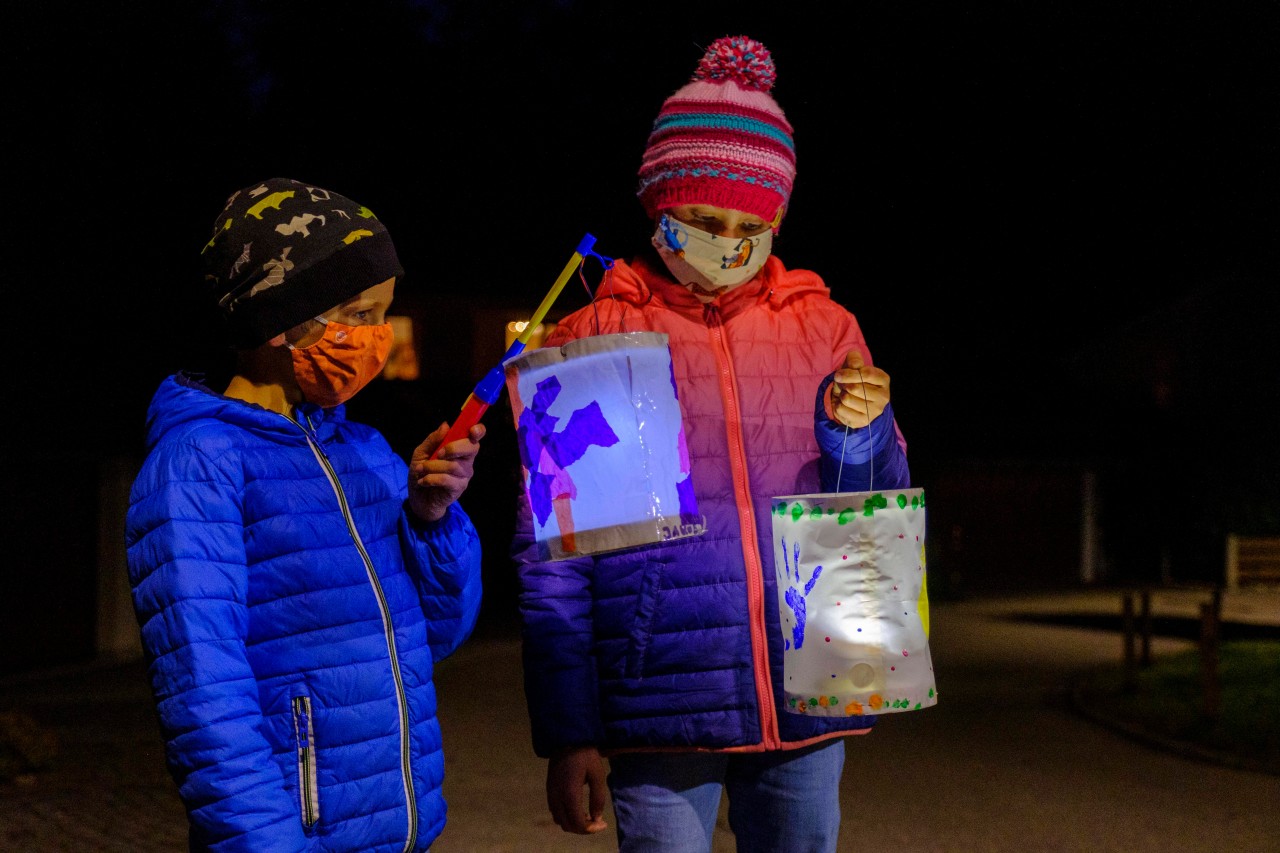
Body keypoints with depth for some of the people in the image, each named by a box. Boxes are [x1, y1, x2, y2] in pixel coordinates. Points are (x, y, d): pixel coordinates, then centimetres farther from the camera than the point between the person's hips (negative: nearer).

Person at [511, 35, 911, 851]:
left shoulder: (825, 328, 9)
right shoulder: (591, 343, 2)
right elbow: (550, 558, 2)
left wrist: (857, 433, -9)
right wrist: (567, 733, -3)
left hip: (806, 699, 3)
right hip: (662, 712, -2)